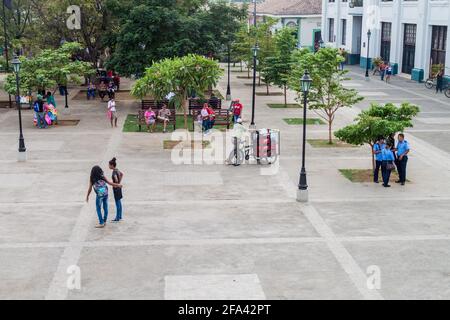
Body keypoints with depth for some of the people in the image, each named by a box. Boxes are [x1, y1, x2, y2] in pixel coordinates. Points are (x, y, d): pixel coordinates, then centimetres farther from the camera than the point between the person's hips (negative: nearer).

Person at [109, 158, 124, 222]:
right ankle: (120, 217, 25)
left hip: (116, 188, -9)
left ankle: (117, 218, 7)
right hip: (118, 188, 9)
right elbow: (122, 174, 24)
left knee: (118, 203, -1)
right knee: (119, 203, 16)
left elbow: (116, 180, -36)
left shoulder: (114, 172, -21)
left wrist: (116, 184, -16)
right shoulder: (117, 170, 5)